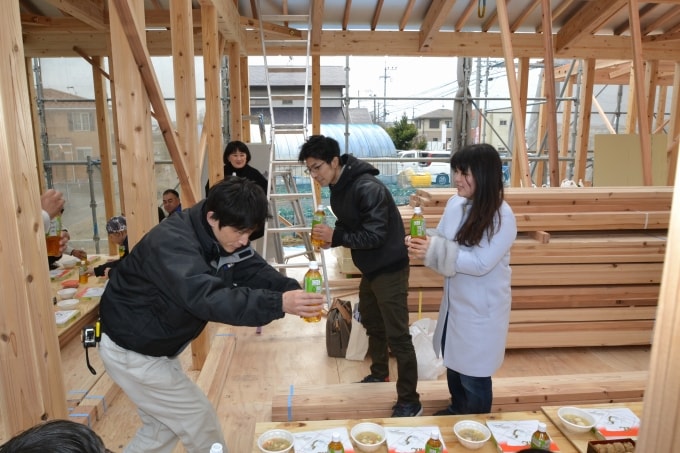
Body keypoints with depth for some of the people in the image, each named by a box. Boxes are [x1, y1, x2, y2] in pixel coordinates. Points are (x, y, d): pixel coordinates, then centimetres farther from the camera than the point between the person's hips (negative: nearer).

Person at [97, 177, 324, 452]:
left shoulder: (223, 238, -6)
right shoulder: (172, 242, -34)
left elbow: (255, 272, -11)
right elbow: (207, 298, -47)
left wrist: (292, 290, -30)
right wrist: (278, 304, -54)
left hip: (153, 347, 9)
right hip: (131, 352, -8)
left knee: (163, 426, 21)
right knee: (200, 422, 2)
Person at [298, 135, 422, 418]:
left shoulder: (368, 188, -26)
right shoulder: (338, 187, 4)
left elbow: (374, 236, -28)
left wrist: (336, 237, -24)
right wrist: (329, 237, -6)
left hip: (389, 269, -10)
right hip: (370, 268, 10)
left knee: (397, 335, -3)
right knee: (371, 323, 23)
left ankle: (409, 402, 11)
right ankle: (379, 374, 45)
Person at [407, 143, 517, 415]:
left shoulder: (502, 217, -23)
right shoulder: (455, 204, -3)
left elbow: (481, 263, -28)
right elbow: (442, 242, 2)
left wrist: (433, 251, -34)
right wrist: (422, 243, -20)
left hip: (481, 309, -7)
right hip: (454, 301, 7)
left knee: (473, 376, 11)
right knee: (452, 363, 25)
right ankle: (456, 411, 51)